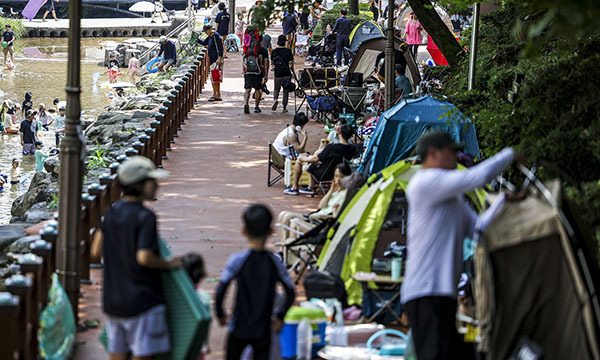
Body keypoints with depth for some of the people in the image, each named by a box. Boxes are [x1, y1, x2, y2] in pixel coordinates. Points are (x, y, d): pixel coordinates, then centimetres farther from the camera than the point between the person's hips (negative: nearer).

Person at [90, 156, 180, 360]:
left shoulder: (112, 213, 6)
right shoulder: (145, 217, -16)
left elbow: (96, 252, 9)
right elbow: (144, 257, -24)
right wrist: (168, 265, -9)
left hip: (113, 301, 7)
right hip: (142, 300, -7)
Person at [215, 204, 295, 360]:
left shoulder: (237, 260, -11)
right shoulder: (274, 262, -4)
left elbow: (220, 290, -16)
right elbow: (291, 293, -3)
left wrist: (220, 314, 0)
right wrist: (279, 316, 10)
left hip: (239, 329, -1)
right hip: (263, 331, 1)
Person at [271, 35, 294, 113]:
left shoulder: (274, 51, 0)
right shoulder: (288, 51, -6)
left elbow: (272, 62, 6)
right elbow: (290, 63, -7)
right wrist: (292, 69, 8)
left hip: (277, 73, 1)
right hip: (287, 73, -1)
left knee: (276, 88, 18)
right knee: (286, 90, 7)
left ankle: (275, 99, -11)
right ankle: (284, 107, 6)